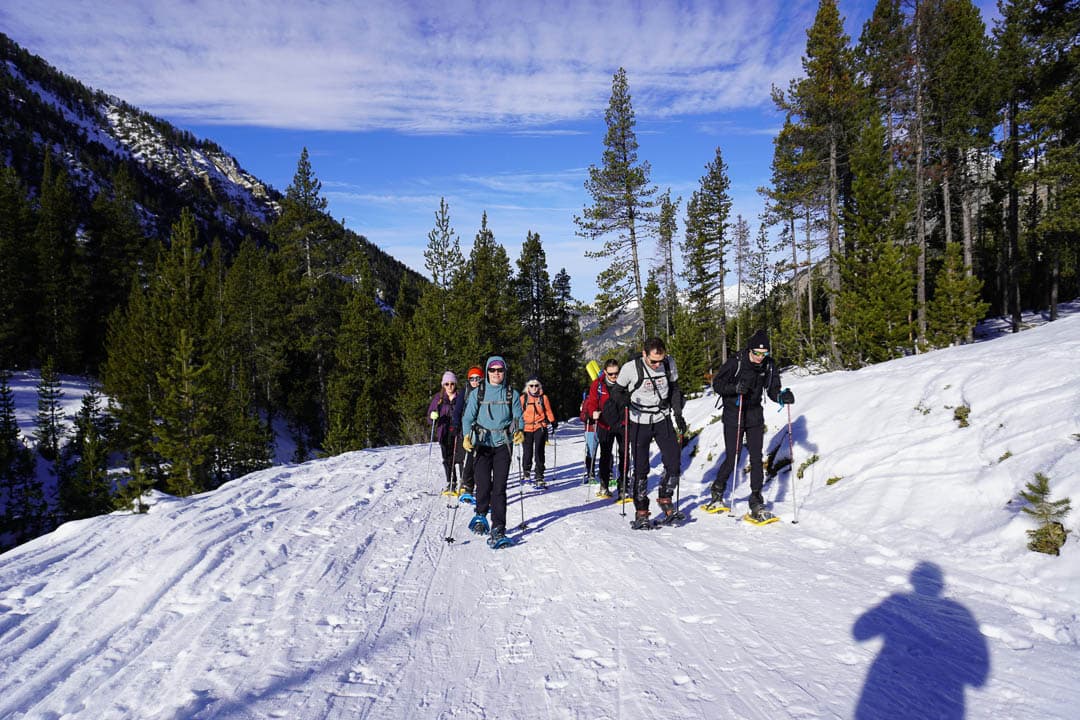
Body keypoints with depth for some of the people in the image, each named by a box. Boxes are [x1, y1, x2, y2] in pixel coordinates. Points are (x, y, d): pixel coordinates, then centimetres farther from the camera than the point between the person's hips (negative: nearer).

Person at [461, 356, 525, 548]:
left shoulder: (512, 394, 8)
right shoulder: (477, 393, 6)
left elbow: (518, 417, 9)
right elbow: (468, 418, 4)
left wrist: (519, 431, -12)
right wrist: (467, 437, -13)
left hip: (503, 444, 0)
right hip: (483, 443, 0)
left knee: (499, 487, -6)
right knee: (483, 484, -6)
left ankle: (498, 529, -3)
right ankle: (481, 515, 25)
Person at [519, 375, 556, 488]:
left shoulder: (543, 397, 5)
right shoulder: (523, 398, 4)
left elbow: (548, 412, 12)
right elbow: (519, 413, 9)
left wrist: (552, 423, 3)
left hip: (540, 428, -1)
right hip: (527, 428, 1)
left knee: (539, 452, -9)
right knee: (527, 453, 5)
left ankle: (540, 478, -7)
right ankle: (526, 473, 33)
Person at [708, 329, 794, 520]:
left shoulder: (769, 365, -2)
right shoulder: (736, 362, -15)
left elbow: (772, 390, 5)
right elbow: (717, 383, -12)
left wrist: (782, 396, -17)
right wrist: (735, 387, -30)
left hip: (755, 416, 4)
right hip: (733, 416, -3)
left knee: (756, 458, 0)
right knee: (732, 459, -1)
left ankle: (756, 502, 8)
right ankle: (718, 491, 25)